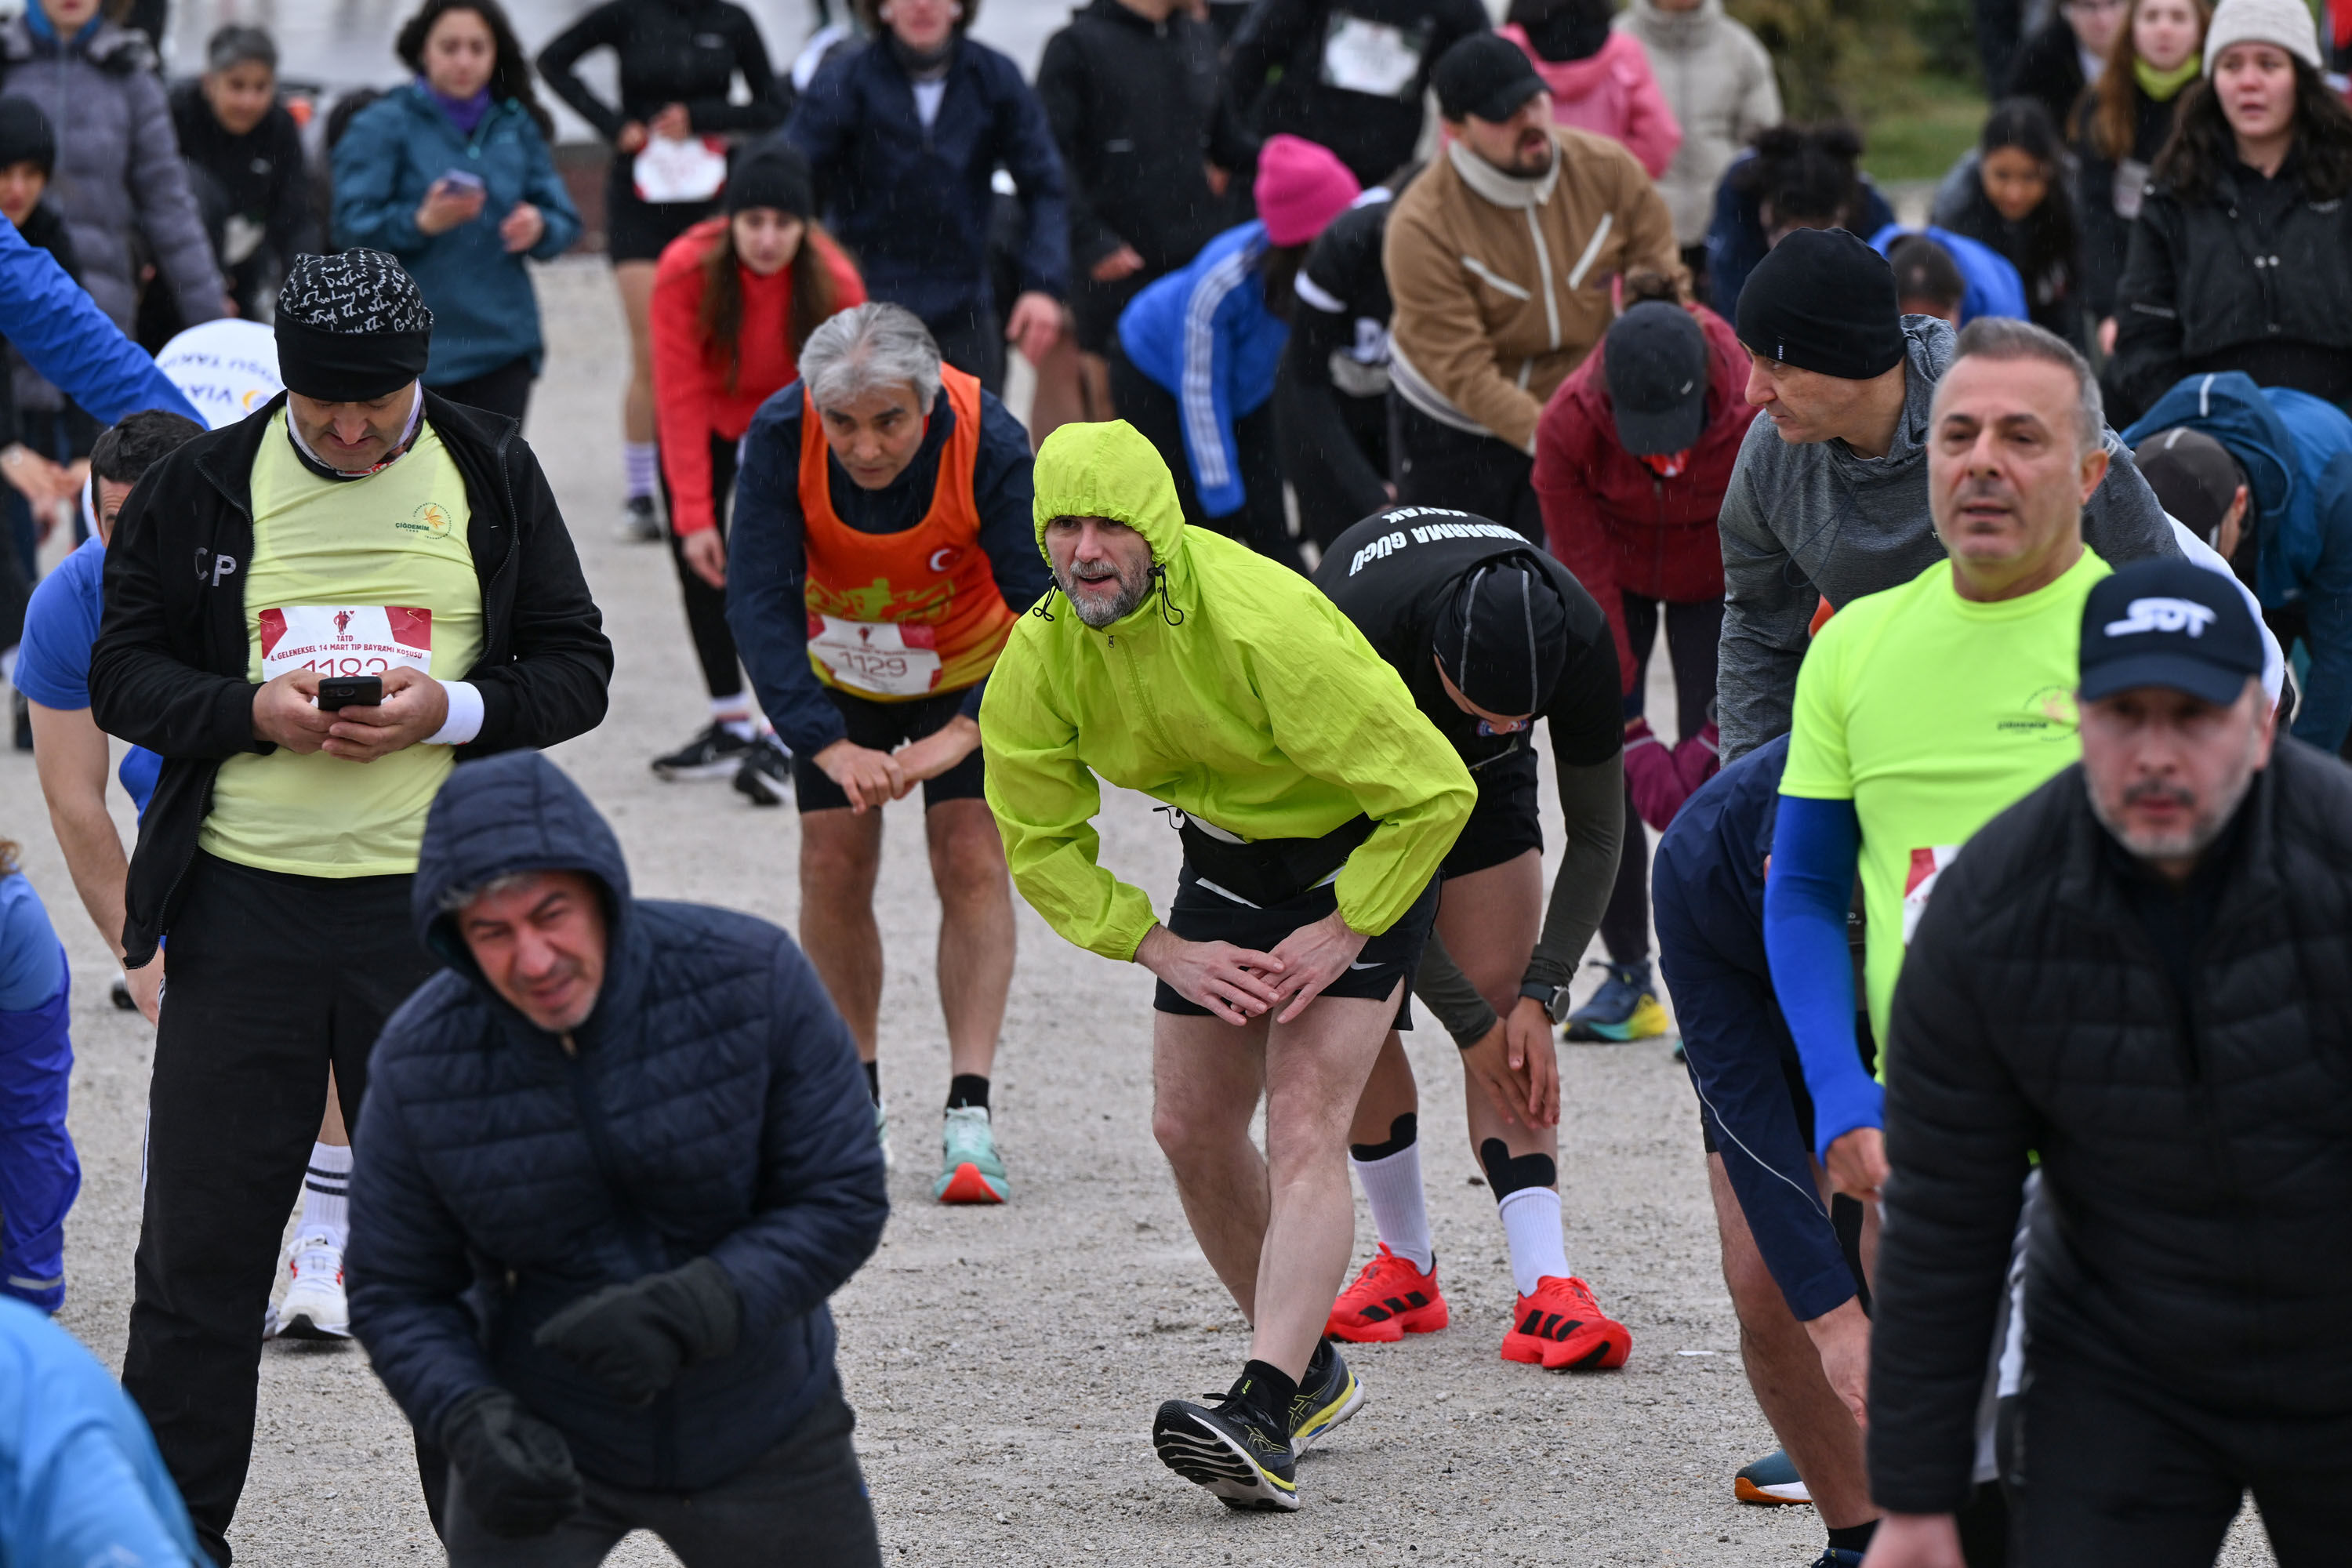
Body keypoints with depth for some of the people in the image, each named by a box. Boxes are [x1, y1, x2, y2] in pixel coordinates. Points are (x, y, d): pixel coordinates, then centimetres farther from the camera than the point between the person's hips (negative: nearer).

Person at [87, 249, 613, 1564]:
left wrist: (452, 709, -13)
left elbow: (577, 669, 6)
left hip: (431, 905, 0)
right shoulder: (204, 486, 3)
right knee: (204, 1232, 4)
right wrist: (253, 711, -13)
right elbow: (124, 672, 5)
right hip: (242, 899, 0)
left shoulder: (492, 478, 4)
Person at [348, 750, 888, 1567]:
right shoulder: (420, 1062, -18)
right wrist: (474, 1425, -28)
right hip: (547, 1439, -1)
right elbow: (397, 1293, -8)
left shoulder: (751, 977, -21)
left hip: (757, 1425, 1)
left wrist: (685, 1313, -32)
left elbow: (842, 1202, -16)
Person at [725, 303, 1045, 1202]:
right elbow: (759, 605, -30)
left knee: (972, 862, -11)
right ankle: (856, 1096, 16)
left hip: (970, 673, -1)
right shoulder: (780, 438, -31)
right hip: (836, 678, 1)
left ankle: (968, 1113, -14)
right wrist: (830, 747, -42)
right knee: (833, 868, -1)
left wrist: (962, 732, -47)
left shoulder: (989, 445, -33)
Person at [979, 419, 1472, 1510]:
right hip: (1224, 861, 6)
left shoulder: (1264, 628, -33)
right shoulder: (1040, 658, -16)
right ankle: (1312, 1374, 25)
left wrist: (1342, 932, -23)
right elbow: (1042, 844, -2)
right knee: (1191, 1127, 6)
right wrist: (1169, 952, -12)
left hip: (1361, 857, -6)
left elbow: (1434, 791, -26)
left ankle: (1265, 1418, -29)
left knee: (1303, 1126, -19)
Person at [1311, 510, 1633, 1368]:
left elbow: (1595, 834, -18)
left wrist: (1538, 998, -26)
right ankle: (1407, 1264, 6)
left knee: (1504, 1006, -12)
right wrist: (1470, 1023, -30)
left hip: (1484, 785, 2)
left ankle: (1547, 1292, -20)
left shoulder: (1578, 638, -34)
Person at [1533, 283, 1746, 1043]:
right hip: (1618, 576, 1)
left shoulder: (1757, 417, -34)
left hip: (1712, 582, -1)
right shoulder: (1568, 425, -31)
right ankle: (1627, 973, 5)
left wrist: (1716, 732, -29)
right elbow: (1588, 583, -24)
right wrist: (1630, 730, -25)